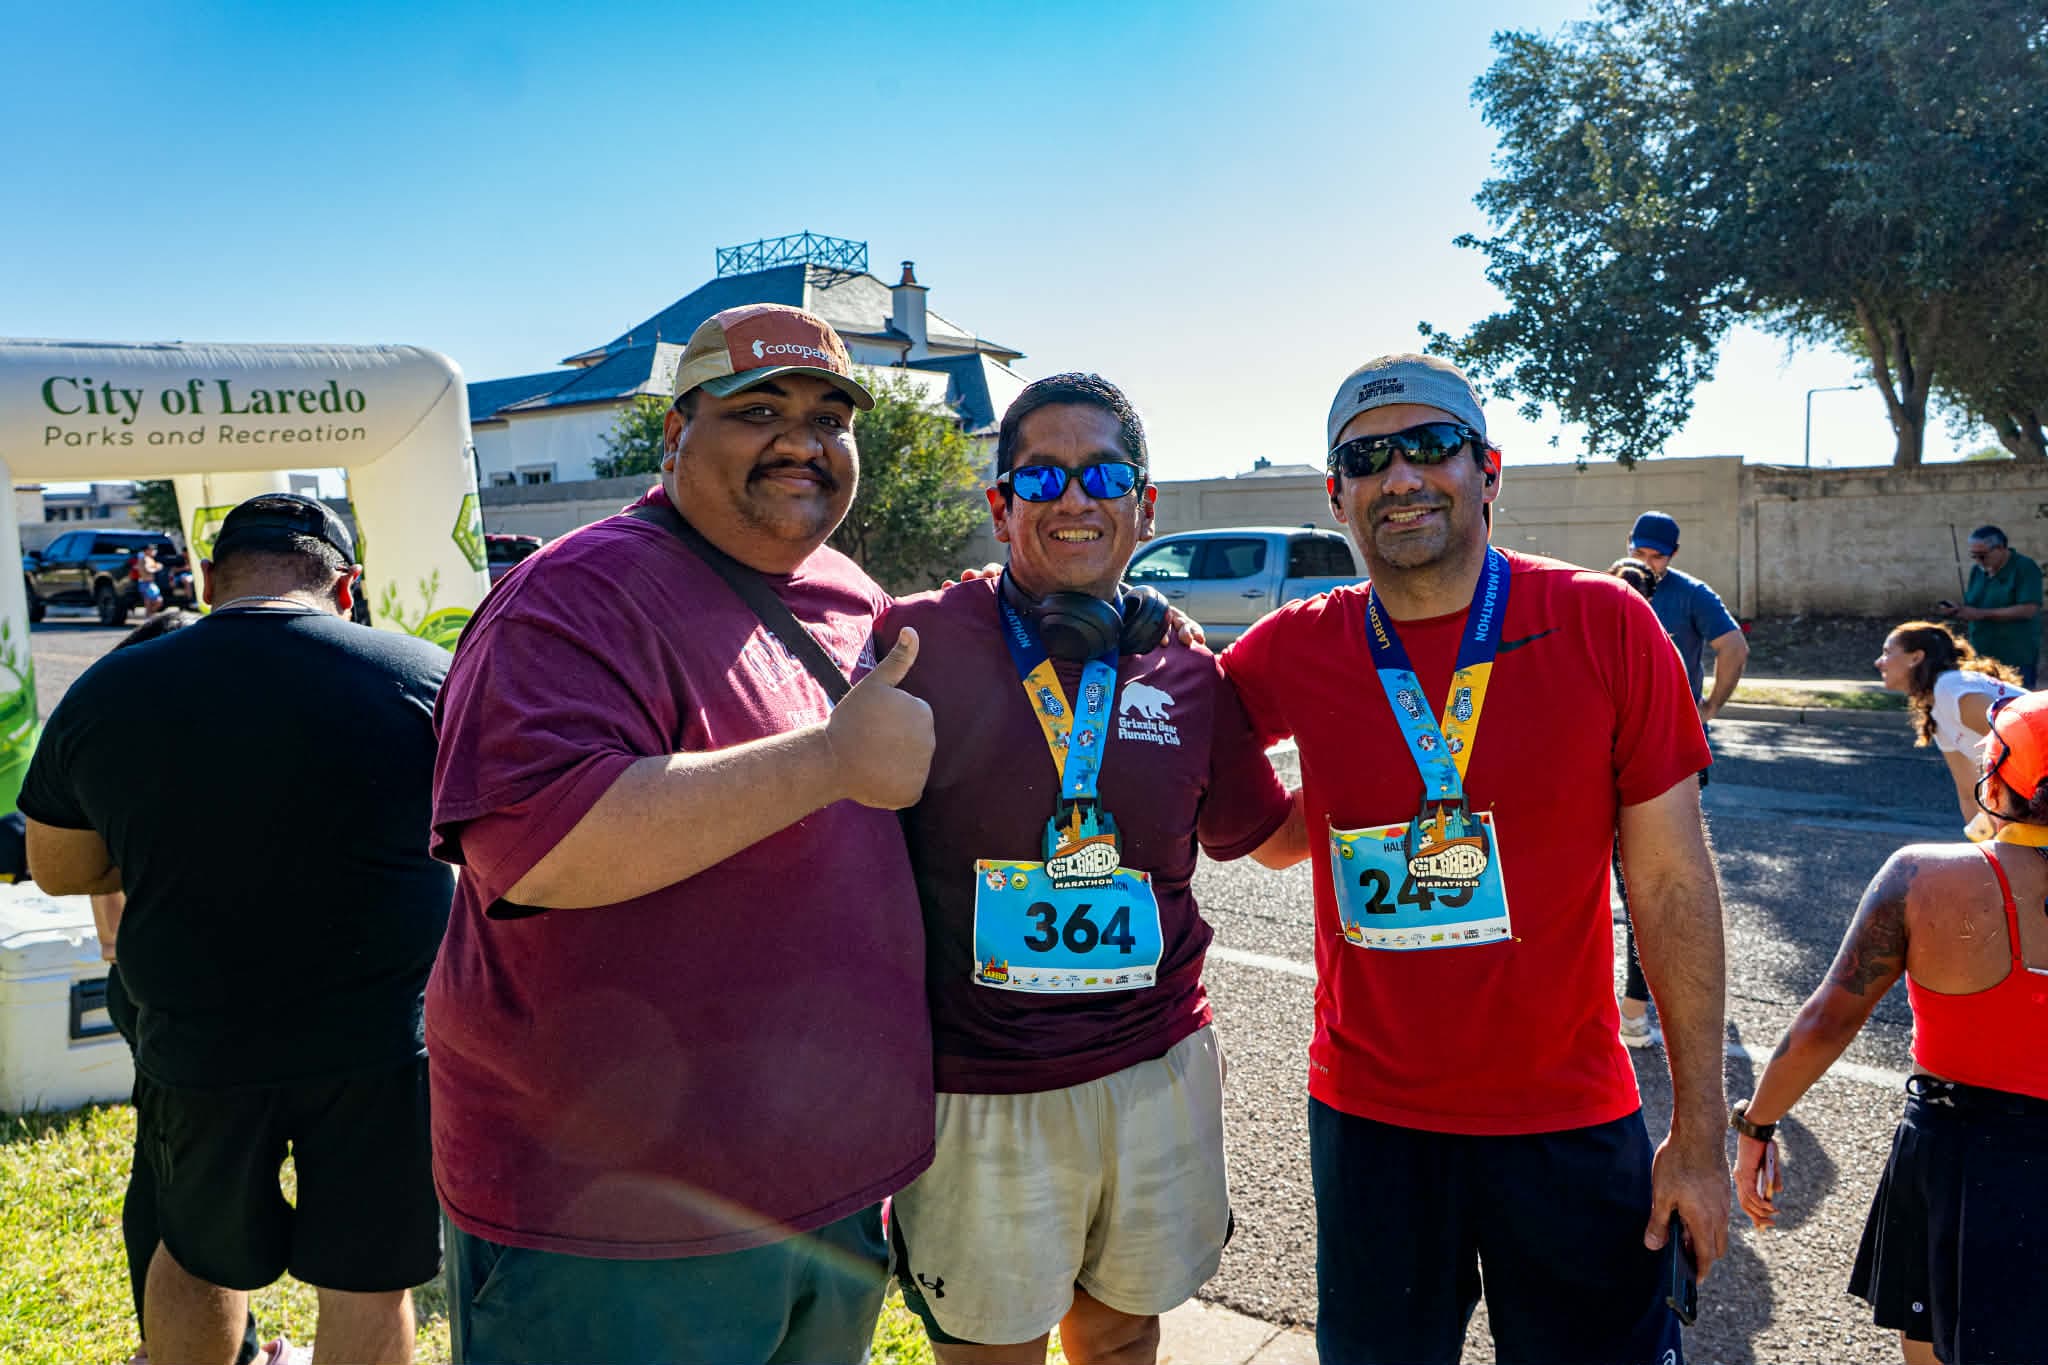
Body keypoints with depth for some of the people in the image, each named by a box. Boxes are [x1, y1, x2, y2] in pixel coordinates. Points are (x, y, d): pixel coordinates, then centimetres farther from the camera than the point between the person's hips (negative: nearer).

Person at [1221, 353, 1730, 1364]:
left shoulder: (1606, 626, -9)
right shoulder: (1297, 651, -5)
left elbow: (1671, 885, -5)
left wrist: (1699, 1133, -5)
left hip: (1569, 1121, -1)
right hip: (1367, 1117, 2)